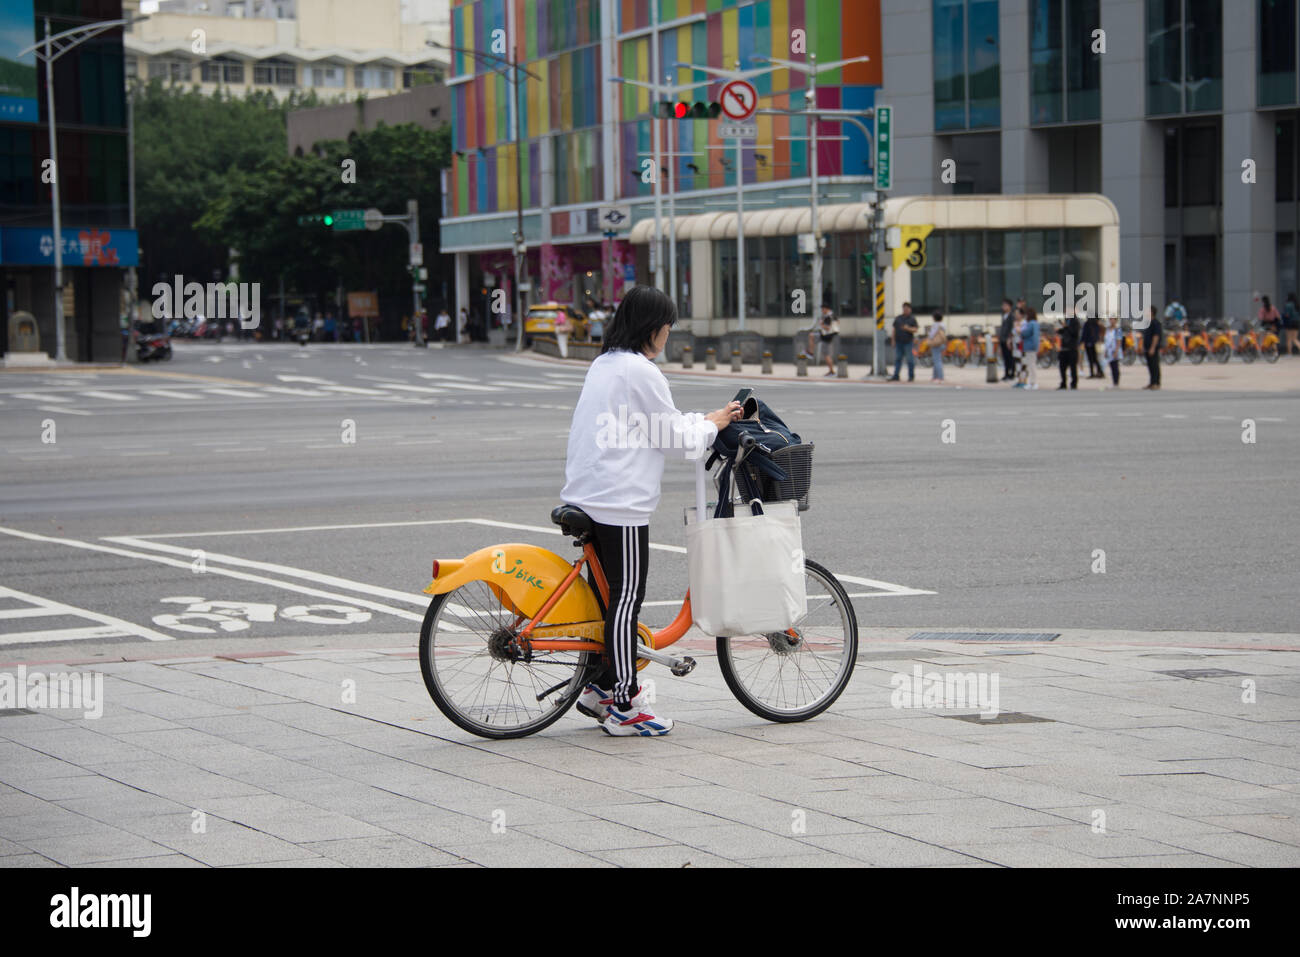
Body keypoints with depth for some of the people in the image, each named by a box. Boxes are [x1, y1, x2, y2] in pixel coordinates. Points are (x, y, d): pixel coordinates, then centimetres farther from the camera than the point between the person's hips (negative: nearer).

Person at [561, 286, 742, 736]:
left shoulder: (603, 365, 16)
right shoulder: (641, 371, -13)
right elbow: (676, 439, -7)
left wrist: (703, 420, 20)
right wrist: (713, 424, 10)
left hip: (586, 494, 9)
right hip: (620, 502, -9)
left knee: (617, 594, 16)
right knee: (627, 597, -4)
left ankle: (600, 689, 20)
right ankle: (625, 707, -1)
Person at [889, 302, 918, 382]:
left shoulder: (912, 320, 2)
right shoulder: (897, 318, 12)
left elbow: (915, 330, -5)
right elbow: (894, 330, 14)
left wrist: (908, 328, -23)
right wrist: (893, 340, 8)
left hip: (908, 342, -3)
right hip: (898, 342, 3)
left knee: (910, 360, -2)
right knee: (897, 359, 4)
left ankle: (911, 376, 5)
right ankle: (895, 376, 7)